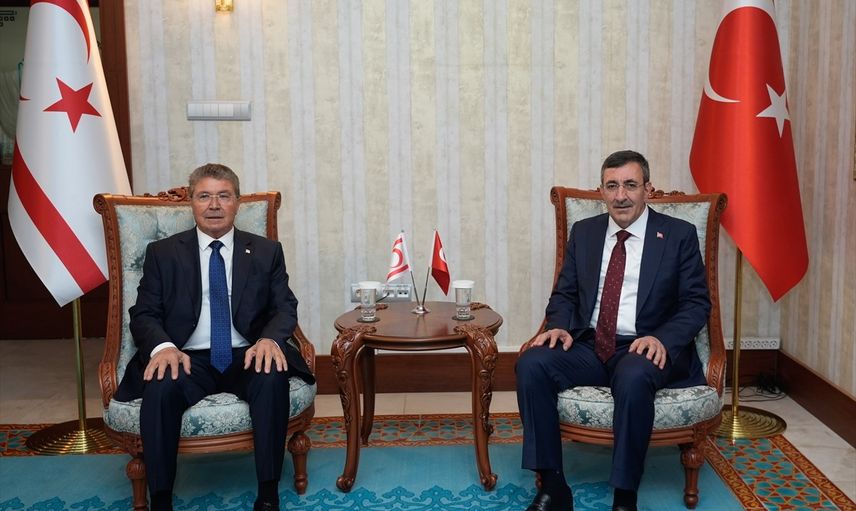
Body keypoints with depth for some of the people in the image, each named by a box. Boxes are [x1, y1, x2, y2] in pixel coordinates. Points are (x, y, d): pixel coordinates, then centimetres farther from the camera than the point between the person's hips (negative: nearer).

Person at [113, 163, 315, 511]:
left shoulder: (267, 252, 11)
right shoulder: (162, 253, 10)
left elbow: (285, 307, 5)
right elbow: (143, 314, 4)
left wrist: (270, 339, -19)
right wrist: (163, 346, -20)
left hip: (247, 357, 0)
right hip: (188, 358, 0)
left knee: (273, 378, -33)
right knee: (160, 387, -33)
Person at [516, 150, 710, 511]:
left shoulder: (679, 235, 3)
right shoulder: (583, 232, 12)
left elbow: (696, 303, 0)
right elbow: (564, 294, 14)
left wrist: (662, 339, -19)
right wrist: (560, 326, -8)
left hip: (645, 349, -3)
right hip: (588, 346, 4)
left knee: (633, 378, -38)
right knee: (532, 364, -25)